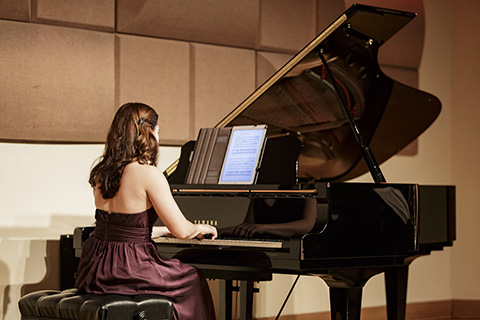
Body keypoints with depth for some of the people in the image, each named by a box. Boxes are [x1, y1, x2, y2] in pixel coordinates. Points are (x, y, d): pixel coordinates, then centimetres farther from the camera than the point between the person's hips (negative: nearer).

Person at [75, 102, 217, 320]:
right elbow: (182, 231, -13)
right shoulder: (148, 174, -16)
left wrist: (166, 230, 31)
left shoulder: (102, 172, 8)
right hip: (126, 271, -8)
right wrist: (201, 228, 11)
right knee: (193, 279, 19)